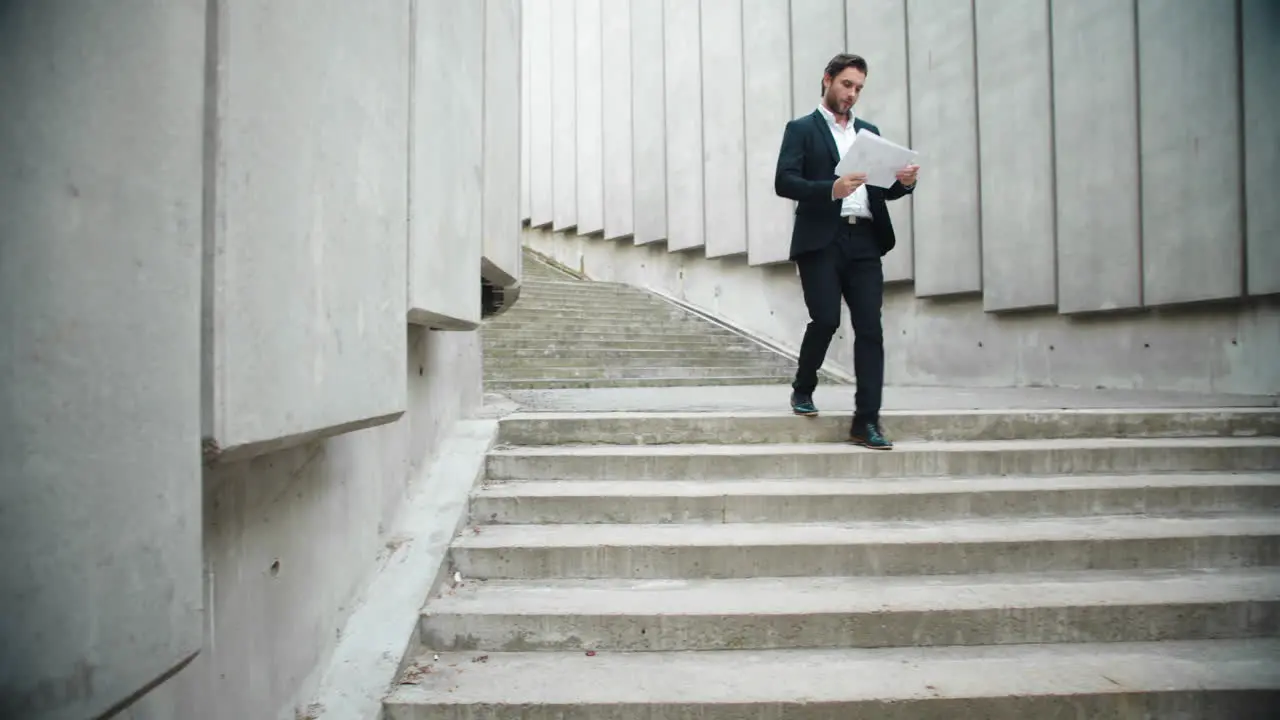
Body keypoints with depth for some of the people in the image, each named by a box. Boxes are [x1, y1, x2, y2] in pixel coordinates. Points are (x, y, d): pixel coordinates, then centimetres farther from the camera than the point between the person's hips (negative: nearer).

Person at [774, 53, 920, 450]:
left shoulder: (869, 131, 23)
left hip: (864, 241, 5)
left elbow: (882, 189, 21)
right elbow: (783, 182, -7)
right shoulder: (802, 129, 7)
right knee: (826, 320, -12)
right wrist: (831, 189, -21)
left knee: (869, 328, -3)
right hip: (821, 240, -4)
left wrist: (905, 181, -1)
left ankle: (866, 420, 0)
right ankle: (803, 390, 16)